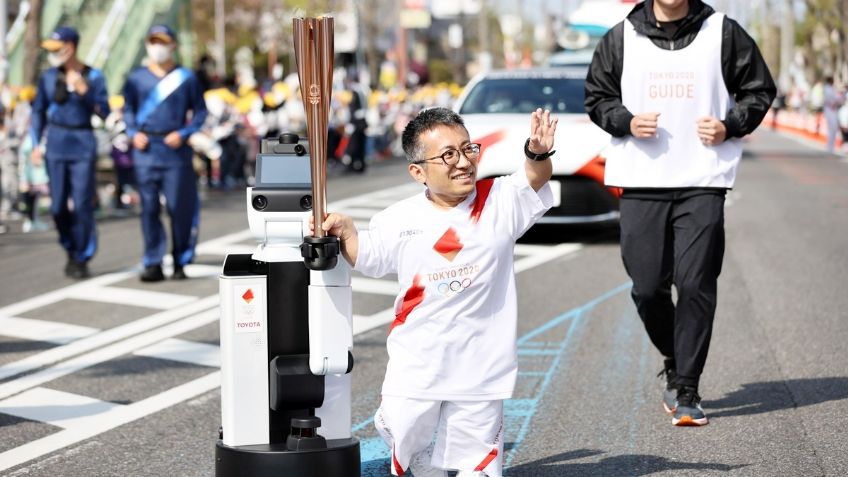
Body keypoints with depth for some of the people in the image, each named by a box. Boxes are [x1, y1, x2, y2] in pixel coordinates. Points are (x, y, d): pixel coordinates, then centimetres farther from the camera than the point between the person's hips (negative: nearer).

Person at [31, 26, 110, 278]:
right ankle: (71, 250, 22)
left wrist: (84, 91, -15)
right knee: (58, 205, 2)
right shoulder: (49, 77, 6)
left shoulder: (93, 76, 0)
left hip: (83, 143, -2)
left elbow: (104, 111, -2)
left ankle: (82, 259, 3)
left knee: (82, 204, -6)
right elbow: (39, 111, 13)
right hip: (56, 143, 2)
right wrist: (36, 144, 5)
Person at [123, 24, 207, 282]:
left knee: (179, 207, -1)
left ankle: (180, 263, 9)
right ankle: (153, 264, 5)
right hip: (146, 150, 1)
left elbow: (199, 111, 7)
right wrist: (133, 133, -2)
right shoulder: (136, 78, 8)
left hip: (175, 148, -1)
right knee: (149, 207, 1)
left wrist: (183, 133, -7)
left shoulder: (186, 77, 4)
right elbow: (128, 109, 14)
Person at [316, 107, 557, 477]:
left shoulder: (499, 202, -6)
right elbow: (365, 257, 10)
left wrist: (538, 153, -42)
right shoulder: (401, 220, -3)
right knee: (405, 437, 12)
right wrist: (345, 231, -9)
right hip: (415, 365, 1)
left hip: (479, 366, -1)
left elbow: (534, 182, -21)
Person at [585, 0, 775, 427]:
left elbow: (759, 90, 11)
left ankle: (686, 391, -1)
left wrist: (730, 126, -6)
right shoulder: (621, 38, 8)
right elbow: (597, 97, 14)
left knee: (696, 284, -8)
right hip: (641, 183, 2)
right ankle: (675, 364, 28)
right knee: (647, 287, 1)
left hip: (703, 182, -1)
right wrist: (627, 122, -6)